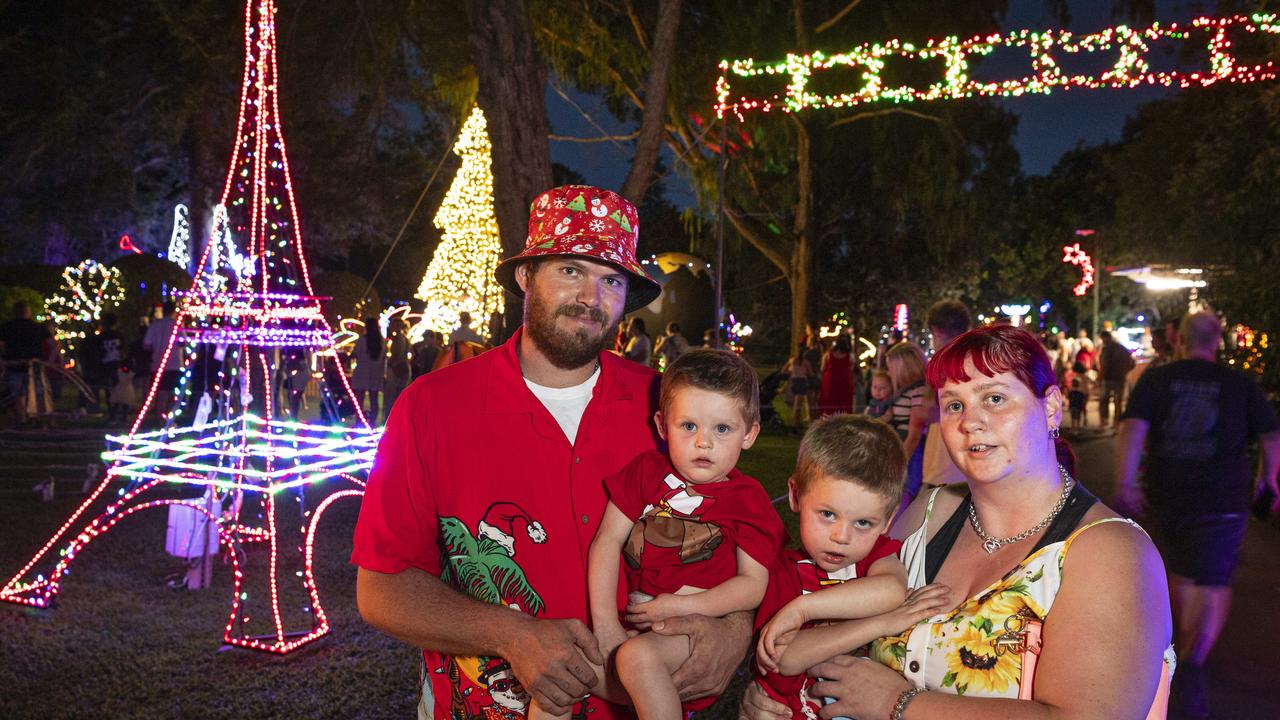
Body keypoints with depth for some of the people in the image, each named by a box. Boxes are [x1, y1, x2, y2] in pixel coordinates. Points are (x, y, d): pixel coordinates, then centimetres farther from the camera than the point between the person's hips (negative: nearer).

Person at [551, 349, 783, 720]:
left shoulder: (747, 498, 1)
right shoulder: (646, 470, 8)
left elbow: (753, 585, -5)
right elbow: (608, 540, 2)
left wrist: (680, 606, -14)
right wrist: (604, 621, -7)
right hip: (632, 623, 4)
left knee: (637, 655, -34)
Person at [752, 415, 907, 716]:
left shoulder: (879, 553, 3)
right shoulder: (784, 572, -5)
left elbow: (892, 590, -20)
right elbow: (786, 660, -17)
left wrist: (802, 608, -24)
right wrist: (876, 622, -20)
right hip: (791, 706, -2)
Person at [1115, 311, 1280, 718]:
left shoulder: (1156, 379, 0)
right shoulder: (1240, 385, 0)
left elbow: (1133, 428, -12)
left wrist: (1124, 483, -13)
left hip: (1165, 497, 2)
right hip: (1221, 501, -2)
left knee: (1180, 572, 23)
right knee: (1213, 585, 1)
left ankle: (1189, 646, 43)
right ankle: (1194, 661, -19)